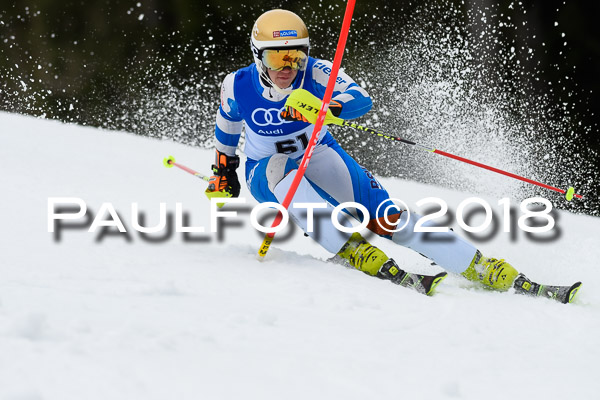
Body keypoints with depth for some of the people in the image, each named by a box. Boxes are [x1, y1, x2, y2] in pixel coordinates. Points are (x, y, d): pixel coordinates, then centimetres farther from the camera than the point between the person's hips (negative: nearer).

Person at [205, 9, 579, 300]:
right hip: (267, 175, 0)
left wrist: (323, 107, -53)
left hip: (322, 160, 0)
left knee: (389, 219, -19)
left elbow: (362, 99, -35)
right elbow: (227, 124, 10)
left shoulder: (315, 73, -18)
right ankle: (360, 255, -49)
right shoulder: (238, 86, -14)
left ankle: (506, 278, -23)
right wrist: (223, 170, 19)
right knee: (283, 169, -40)